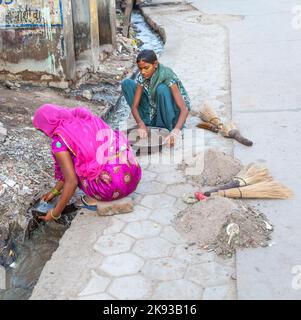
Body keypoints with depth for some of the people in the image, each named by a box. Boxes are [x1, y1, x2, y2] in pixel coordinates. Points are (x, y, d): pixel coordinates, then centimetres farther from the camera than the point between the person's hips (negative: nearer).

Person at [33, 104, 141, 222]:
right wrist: (55, 191, 32)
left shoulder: (59, 141, -5)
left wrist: (55, 213, 5)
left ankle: (93, 199, 11)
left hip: (111, 188, -7)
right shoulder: (85, 119, 18)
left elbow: (72, 182, -8)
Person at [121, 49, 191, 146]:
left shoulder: (167, 76, -26)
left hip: (172, 115, -5)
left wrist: (176, 130, -50)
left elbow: (185, 109, -33)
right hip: (154, 114, 5)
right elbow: (134, 105, -14)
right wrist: (141, 124, -34)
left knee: (162, 88, -35)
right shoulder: (142, 77, -12)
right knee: (126, 83, -8)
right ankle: (147, 122, -7)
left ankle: (171, 129, -21)